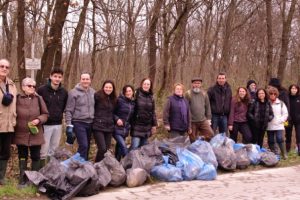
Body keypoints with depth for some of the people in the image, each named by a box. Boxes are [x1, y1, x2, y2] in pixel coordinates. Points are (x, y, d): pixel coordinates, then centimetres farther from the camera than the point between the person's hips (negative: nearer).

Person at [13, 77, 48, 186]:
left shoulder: (38, 99, 1)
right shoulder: (17, 98, -3)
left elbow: (45, 114, 6)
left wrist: (39, 120, -12)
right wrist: (15, 125, -4)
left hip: (36, 134, 1)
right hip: (21, 134, -1)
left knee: (36, 157, 9)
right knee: (22, 157, 10)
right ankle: (22, 178, 19)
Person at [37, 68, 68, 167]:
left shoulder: (64, 92, 5)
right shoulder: (42, 90, -9)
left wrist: (59, 115, 9)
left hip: (58, 124, 4)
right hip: (45, 124, -4)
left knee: (54, 151, 11)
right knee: (44, 151, -3)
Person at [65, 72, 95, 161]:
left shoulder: (93, 92, 8)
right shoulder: (74, 92, -7)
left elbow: (96, 108, 16)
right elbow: (69, 110, -7)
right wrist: (69, 125, -12)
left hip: (90, 123, 5)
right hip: (79, 123, -5)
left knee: (87, 147, 11)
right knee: (83, 145, -14)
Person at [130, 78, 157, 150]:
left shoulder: (151, 97, 11)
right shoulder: (137, 94, -5)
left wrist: (154, 125, 12)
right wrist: (131, 122, -9)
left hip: (147, 127, 5)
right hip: (137, 126, -5)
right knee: (135, 146, -12)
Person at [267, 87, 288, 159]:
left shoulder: (281, 103, 4)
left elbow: (285, 113, 5)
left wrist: (281, 120, -6)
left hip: (279, 126, -2)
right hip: (269, 126, 2)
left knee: (279, 139, -14)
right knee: (270, 141, 5)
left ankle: (284, 154, -1)